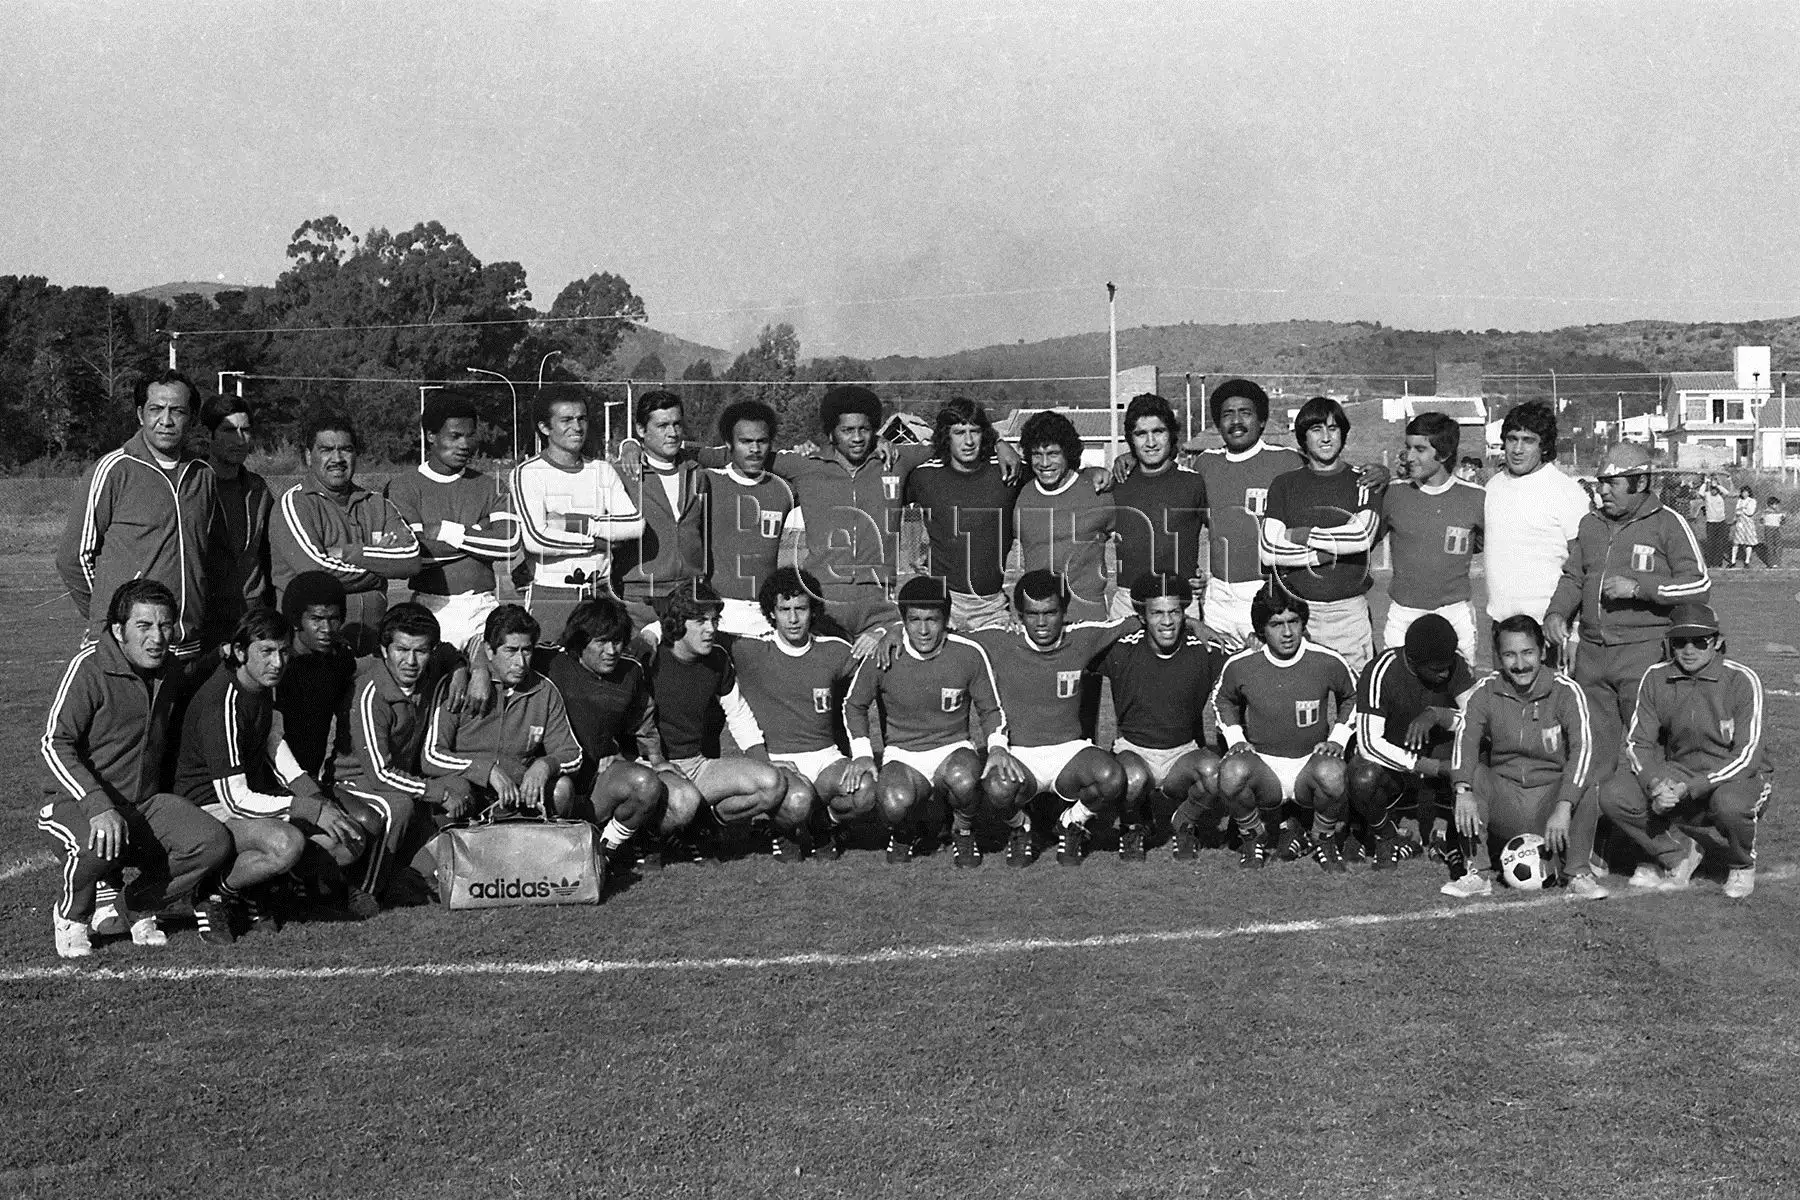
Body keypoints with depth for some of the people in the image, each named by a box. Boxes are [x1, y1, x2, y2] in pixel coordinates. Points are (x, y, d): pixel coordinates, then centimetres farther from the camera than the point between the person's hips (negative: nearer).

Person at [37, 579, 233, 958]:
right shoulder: (90, 667, -15)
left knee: (214, 843, -19)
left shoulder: (170, 669, 7)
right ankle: (70, 918, -3)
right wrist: (98, 806, -32)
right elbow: (54, 744, -20)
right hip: (76, 801, -6)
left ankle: (132, 911, 7)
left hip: (145, 802, 6)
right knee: (101, 845, -39)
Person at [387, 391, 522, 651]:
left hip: (484, 607, 2)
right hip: (433, 607, -2)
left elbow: (510, 542, -3)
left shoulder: (485, 486, 12)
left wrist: (447, 531, -8)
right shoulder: (404, 486, 2)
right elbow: (412, 553, -11)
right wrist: (478, 532, -6)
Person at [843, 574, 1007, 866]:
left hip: (953, 748, 0)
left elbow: (991, 709, 5)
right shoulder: (882, 655, -10)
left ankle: (963, 832, 0)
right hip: (902, 754, 0)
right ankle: (904, 831, 7)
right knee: (895, 802, -34)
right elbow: (854, 705, 7)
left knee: (964, 780, -37)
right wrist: (862, 753, -6)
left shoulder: (969, 653, -8)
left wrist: (997, 748, -13)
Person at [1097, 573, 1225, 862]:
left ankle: (1184, 823, 2)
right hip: (1133, 750, -1)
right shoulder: (1122, 650, -11)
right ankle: (1133, 828, 1)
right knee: (1132, 778, -36)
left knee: (1214, 771, -32)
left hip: (1183, 754, 1)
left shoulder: (1205, 653, -8)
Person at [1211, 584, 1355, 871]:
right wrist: (1235, 738, -1)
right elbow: (1223, 700, 15)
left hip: (1311, 763, 0)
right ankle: (1254, 837, -1)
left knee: (1332, 774, -36)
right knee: (1232, 772, -34)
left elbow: (1353, 698, 12)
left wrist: (1337, 739, -2)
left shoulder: (1328, 662, -9)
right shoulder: (1240, 665, -8)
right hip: (1263, 764, 0)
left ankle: (1324, 839, -1)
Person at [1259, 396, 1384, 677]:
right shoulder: (1284, 485, 8)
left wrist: (1305, 536, -6)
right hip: (1296, 609, 1)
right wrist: (1330, 551, -9)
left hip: (1349, 610, -1)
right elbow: (1269, 550, -4)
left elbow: (1363, 535, -13)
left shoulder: (1364, 482, 5)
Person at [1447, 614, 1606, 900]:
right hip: (1503, 796, 2)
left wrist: (1563, 808, -34)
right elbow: (1465, 737, -17)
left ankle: (1579, 874, -7)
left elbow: (1581, 747, -21)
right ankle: (1477, 874, -16)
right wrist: (1463, 792, -36)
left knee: (1585, 792, -31)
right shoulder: (1486, 690, -2)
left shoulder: (1565, 690, -8)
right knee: (1471, 774, -25)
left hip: (1551, 794, -2)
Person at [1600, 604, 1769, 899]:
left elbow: (1747, 756, -21)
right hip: (1677, 774, 4)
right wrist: (1656, 784, -22)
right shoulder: (1656, 679, -3)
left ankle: (1742, 866, -3)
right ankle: (1678, 854, 5)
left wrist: (1689, 788, -30)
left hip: (1738, 776, -4)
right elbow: (1637, 742, -1)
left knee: (1730, 803, -40)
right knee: (1613, 796, -21)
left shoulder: (1742, 681, -15)